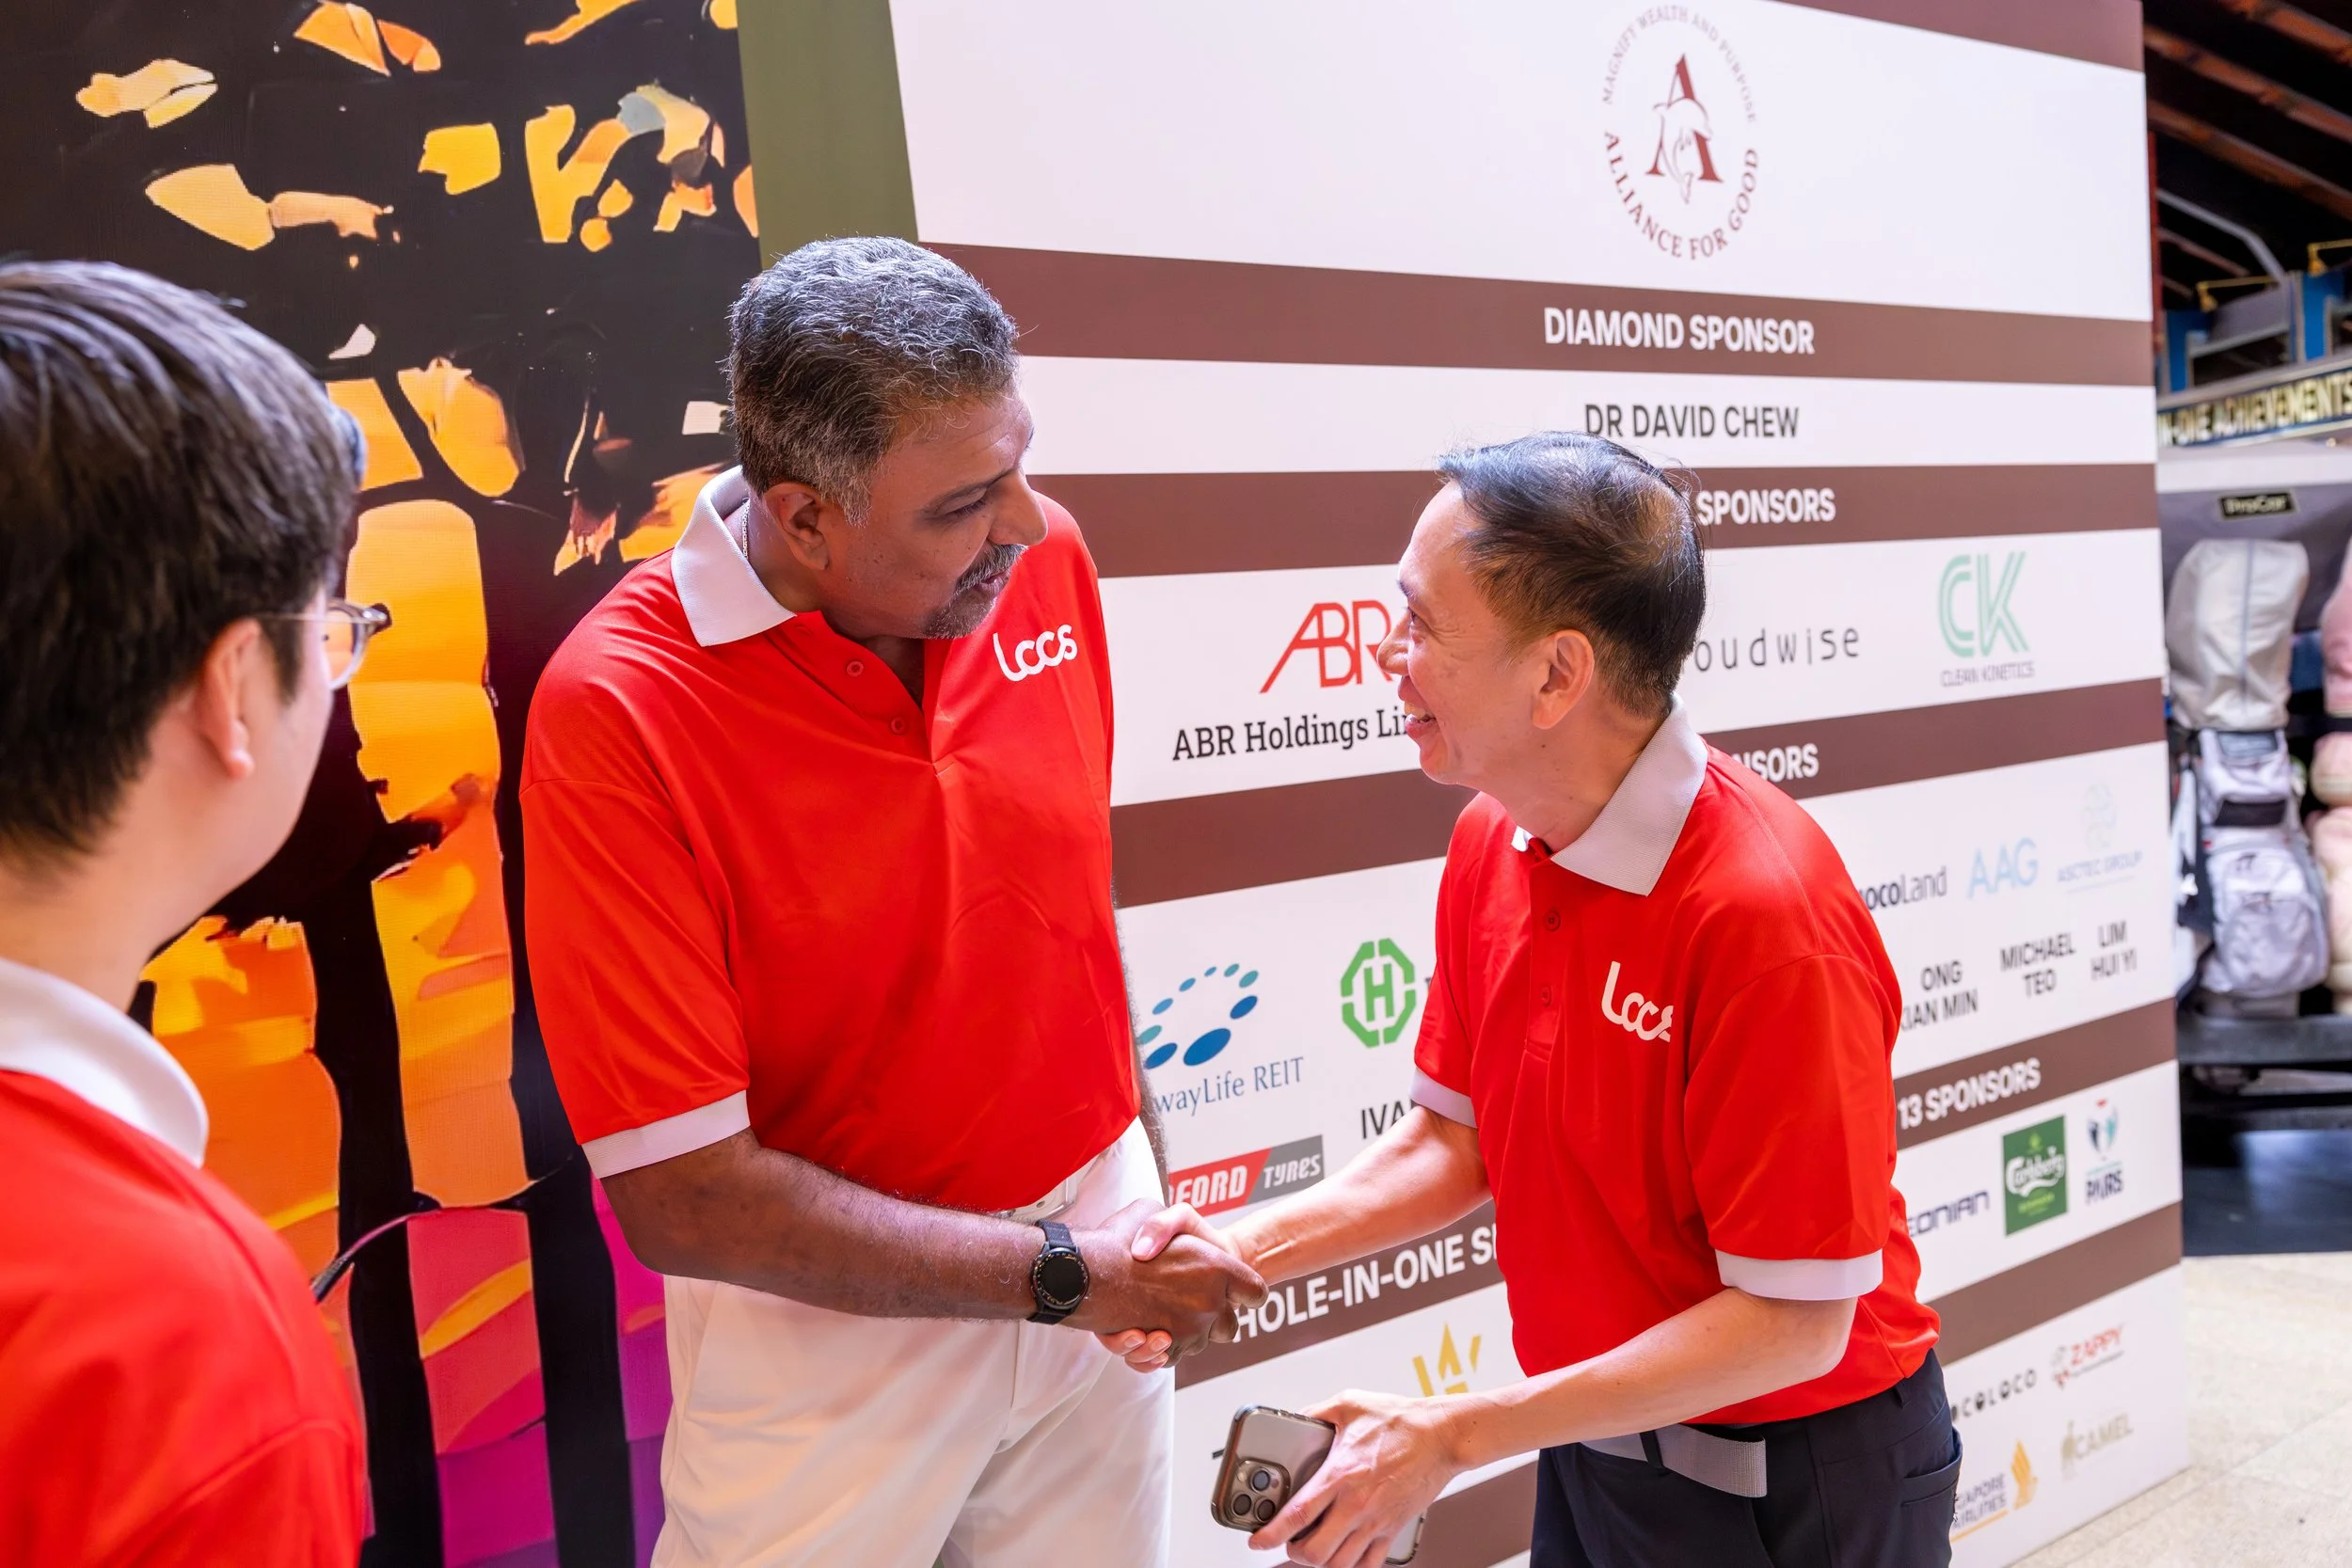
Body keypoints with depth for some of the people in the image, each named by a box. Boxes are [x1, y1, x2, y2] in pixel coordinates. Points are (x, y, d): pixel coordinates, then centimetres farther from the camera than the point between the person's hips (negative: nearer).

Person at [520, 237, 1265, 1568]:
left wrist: (1148, 1189, 12)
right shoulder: (617, 711, -23)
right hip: (828, 1324, -4)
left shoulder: (1043, 558, -8)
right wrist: (1068, 1273, -18)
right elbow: (682, 1197, -21)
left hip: (1093, 1239, 4)